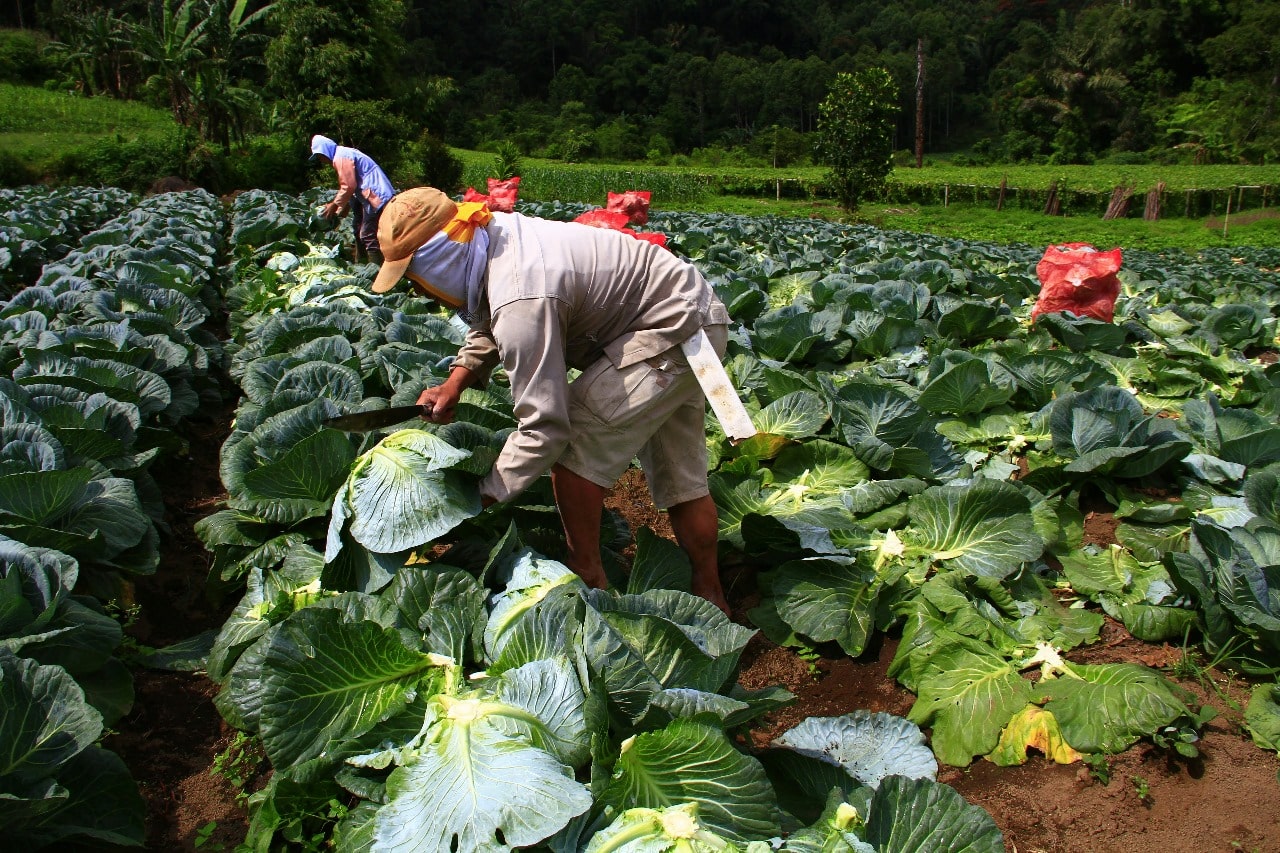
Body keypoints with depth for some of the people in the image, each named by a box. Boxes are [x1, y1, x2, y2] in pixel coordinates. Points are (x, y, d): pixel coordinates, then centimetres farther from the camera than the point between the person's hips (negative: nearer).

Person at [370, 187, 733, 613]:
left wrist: (485, 497, -17)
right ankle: (711, 600, 27)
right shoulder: (496, 231, -4)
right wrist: (455, 381, 4)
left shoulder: (522, 302, -33)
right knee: (680, 476, 15)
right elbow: (488, 323, 17)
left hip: (675, 329, -10)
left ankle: (587, 577, 6)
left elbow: (543, 427, -29)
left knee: (572, 439, -9)